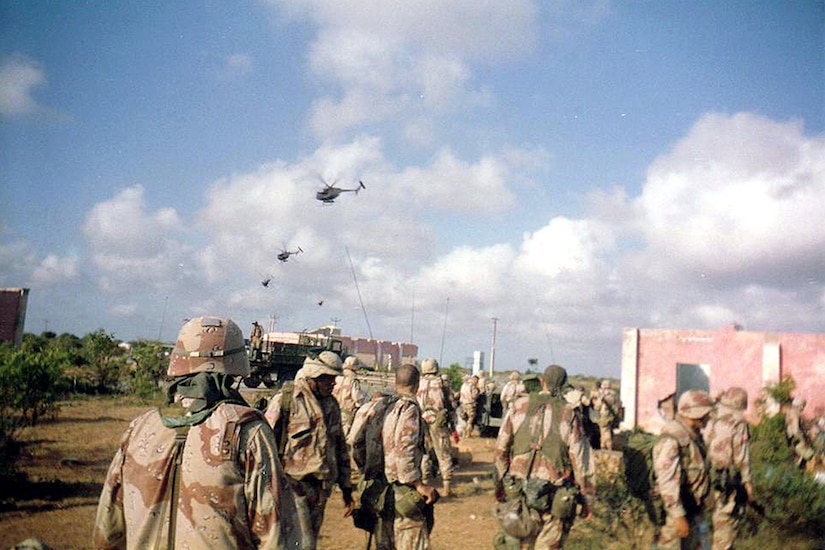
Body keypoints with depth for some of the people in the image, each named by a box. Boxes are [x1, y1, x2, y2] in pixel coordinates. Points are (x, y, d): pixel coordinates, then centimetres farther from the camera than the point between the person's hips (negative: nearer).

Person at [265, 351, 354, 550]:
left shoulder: (332, 405, 12)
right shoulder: (285, 400, -8)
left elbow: (341, 448, 19)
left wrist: (346, 489, 18)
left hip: (321, 487, 6)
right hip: (294, 485, -6)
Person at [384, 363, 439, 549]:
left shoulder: (391, 408, 10)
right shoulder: (410, 409, -16)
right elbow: (404, 452, -24)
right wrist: (419, 485, -20)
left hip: (390, 483, 9)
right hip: (404, 486, -9)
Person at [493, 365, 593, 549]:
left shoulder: (519, 406, 0)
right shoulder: (569, 413, -6)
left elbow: (501, 449, 4)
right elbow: (580, 459, -3)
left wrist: (500, 485, 14)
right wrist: (585, 497, 7)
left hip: (518, 491, 2)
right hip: (555, 496, -2)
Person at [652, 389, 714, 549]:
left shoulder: (694, 435, 9)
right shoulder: (671, 439, -22)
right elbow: (667, 481, -26)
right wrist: (678, 515, -26)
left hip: (695, 510, 9)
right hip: (678, 511, -9)